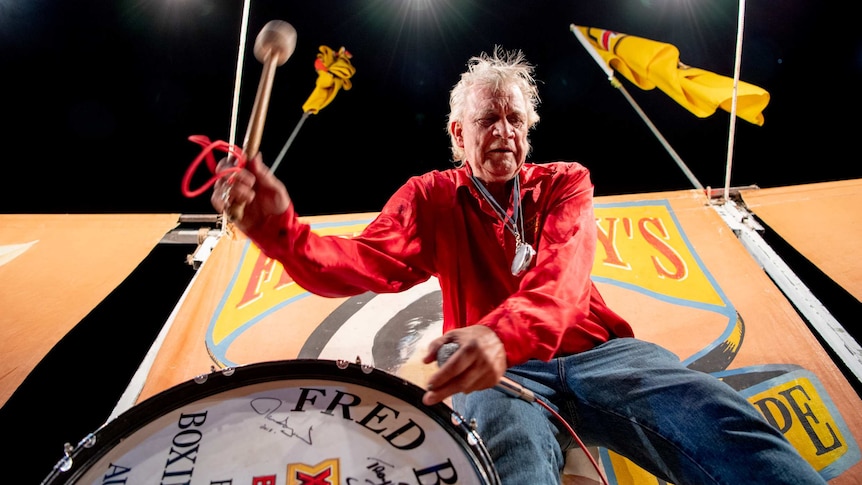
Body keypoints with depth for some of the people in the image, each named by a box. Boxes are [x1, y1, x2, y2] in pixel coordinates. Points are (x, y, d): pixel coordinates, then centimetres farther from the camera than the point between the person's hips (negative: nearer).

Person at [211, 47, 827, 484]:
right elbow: (361, 263, -8)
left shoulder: (564, 182, 9)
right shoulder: (430, 196, 8)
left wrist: (503, 333, -35)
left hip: (594, 350, 2)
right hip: (497, 370, -1)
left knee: (717, 417, -25)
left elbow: (562, 273, -12)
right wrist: (281, 228, -29)